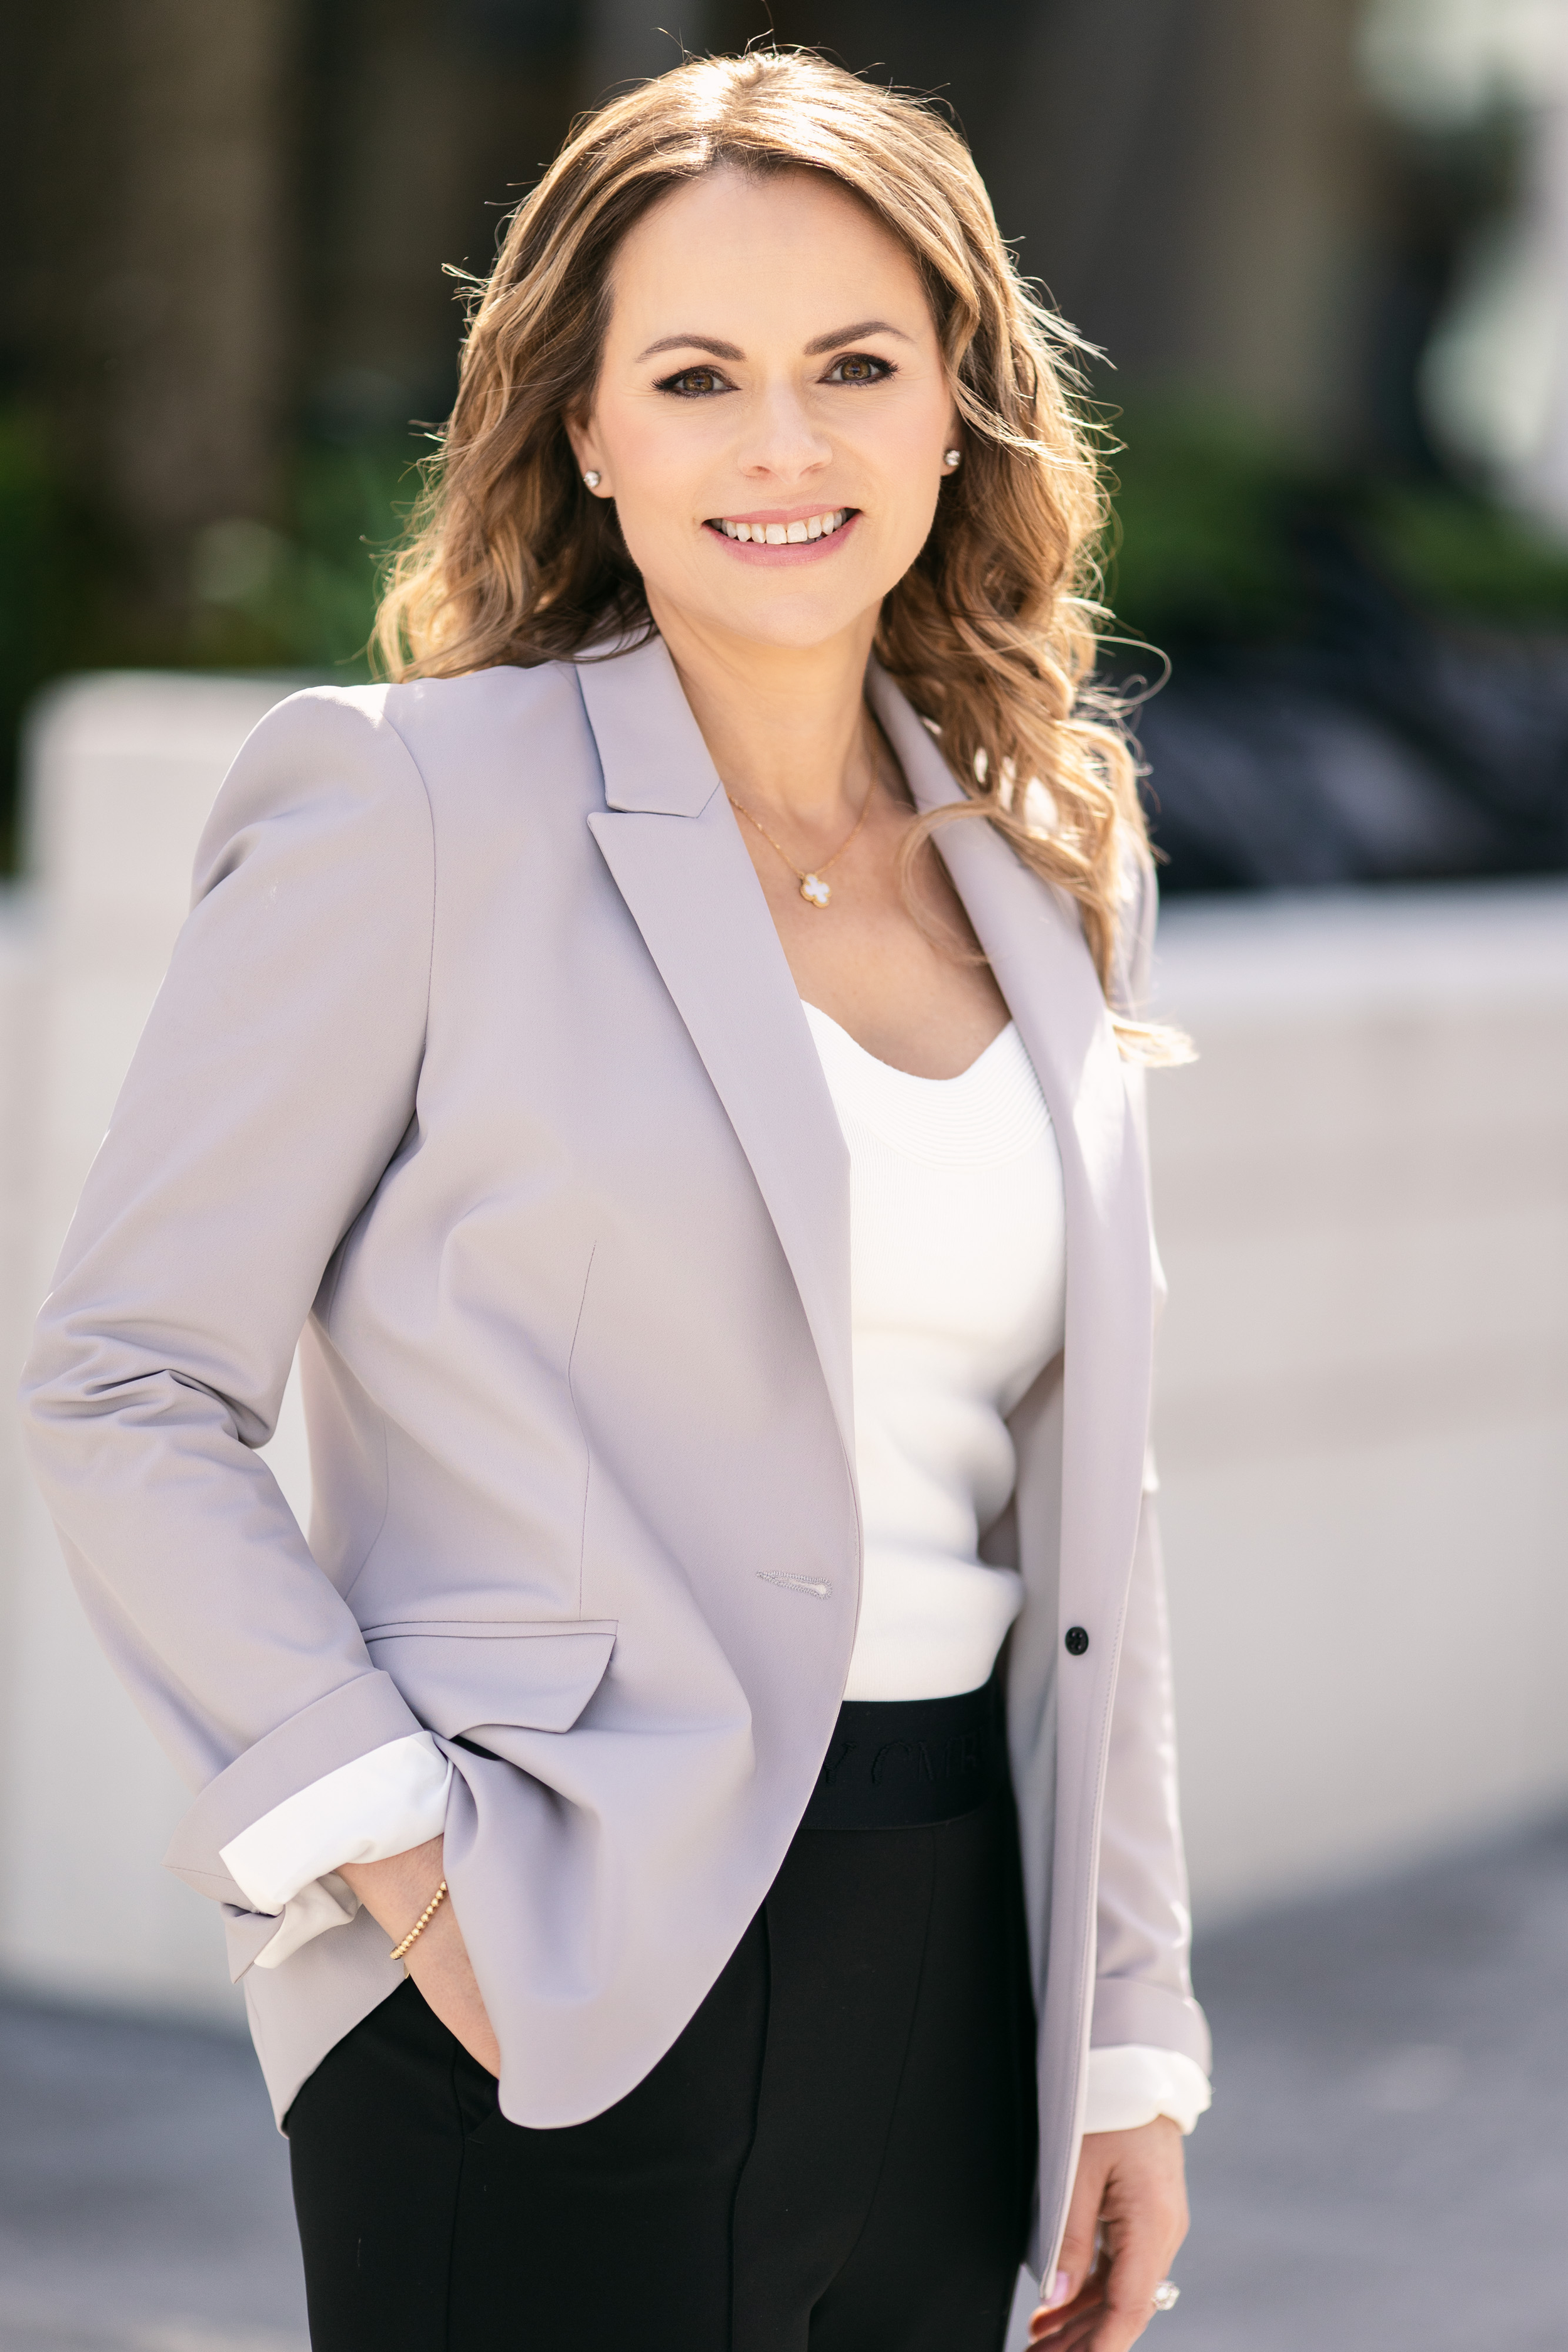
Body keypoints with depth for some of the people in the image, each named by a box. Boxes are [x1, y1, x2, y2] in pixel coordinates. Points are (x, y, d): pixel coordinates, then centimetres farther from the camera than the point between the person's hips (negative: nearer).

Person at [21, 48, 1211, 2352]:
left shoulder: (1049, 865, 11)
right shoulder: (412, 802, -5)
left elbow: (1077, 1500, 15)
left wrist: (1131, 2033, 11)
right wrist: (396, 1849, -15)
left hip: (948, 1997, 5)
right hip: (561, 2000, -5)